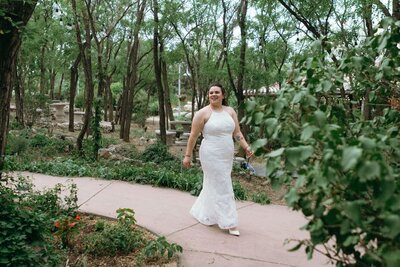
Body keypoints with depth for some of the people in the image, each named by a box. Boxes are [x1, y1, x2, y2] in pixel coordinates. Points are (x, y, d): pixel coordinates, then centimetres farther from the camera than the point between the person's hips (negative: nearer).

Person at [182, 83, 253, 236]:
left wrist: (246, 147, -4)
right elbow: (193, 136, -6)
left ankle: (202, 213, 36)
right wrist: (188, 155, -6)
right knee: (222, 188, -3)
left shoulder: (230, 111, 7)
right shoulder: (203, 113, -8)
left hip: (227, 157, 6)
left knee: (213, 186, 16)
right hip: (211, 156, -6)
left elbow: (237, 133, 8)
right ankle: (229, 223, 7)